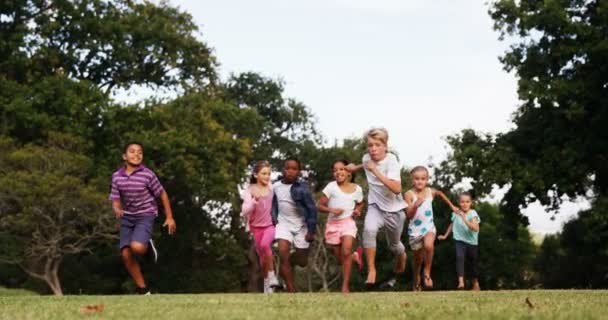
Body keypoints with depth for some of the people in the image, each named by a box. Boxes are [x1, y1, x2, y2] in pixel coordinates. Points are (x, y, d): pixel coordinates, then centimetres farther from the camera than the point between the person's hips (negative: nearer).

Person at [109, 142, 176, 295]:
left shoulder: (148, 175, -11)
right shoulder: (117, 176, -1)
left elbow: (162, 194, 0)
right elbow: (115, 199, 6)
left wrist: (169, 217, 1)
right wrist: (117, 209, -18)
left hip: (145, 215, -4)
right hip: (127, 217, 4)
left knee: (137, 247, -28)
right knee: (126, 254, -5)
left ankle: (148, 246, 12)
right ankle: (142, 289, 10)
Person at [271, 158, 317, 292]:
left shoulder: (302, 187, -16)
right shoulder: (276, 186, -3)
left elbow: (311, 209, -12)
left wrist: (311, 230, -13)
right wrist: (274, 219, 2)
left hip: (301, 225, -2)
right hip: (284, 223, 2)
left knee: (302, 262, 4)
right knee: (283, 253, -19)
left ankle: (290, 260, 42)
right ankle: (291, 290, -11)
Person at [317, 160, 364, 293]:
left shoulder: (357, 189, 1)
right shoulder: (331, 187, -6)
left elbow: (360, 203, 21)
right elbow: (320, 205, -4)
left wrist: (358, 210, -1)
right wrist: (331, 210, -23)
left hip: (348, 222, -1)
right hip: (333, 224, 1)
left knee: (346, 252, -22)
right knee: (340, 258, 9)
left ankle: (345, 287, -16)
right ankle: (355, 256, 45)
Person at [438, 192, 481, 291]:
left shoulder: (473, 214, -16)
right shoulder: (455, 213, -4)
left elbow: (476, 228, -32)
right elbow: (452, 224, 17)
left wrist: (464, 219, -41)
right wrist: (445, 236, 25)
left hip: (472, 242, -1)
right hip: (459, 241, 1)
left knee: (473, 262, 15)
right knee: (459, 257, -27)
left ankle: (475, 284, 39)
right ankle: (461, 282, -35)